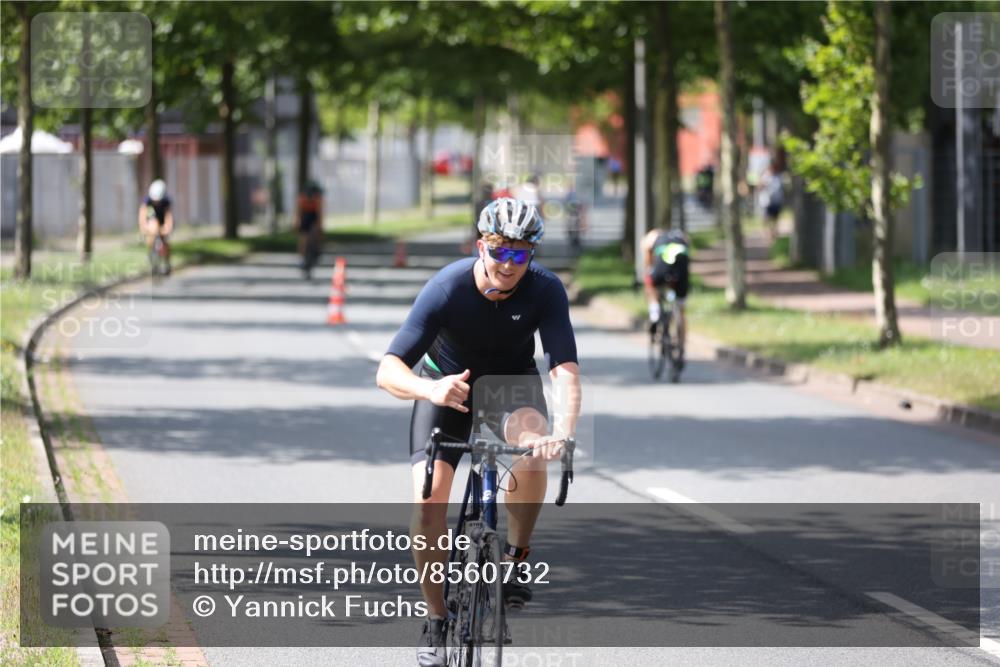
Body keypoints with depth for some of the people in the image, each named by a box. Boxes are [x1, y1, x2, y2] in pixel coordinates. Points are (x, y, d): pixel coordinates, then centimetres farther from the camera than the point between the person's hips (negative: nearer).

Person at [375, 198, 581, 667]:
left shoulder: (545, 290, -27)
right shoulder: (447, 289, -31)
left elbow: (565, 368, -35)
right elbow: (388, 371, -35)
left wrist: (563, 432, -54)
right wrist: (430, 389, -57)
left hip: (511, 379, 1)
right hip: (446, 383, 0)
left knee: (532, 449, -34)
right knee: (428, 502, -18)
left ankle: (516, 555, -9)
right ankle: (436, 620, 2)